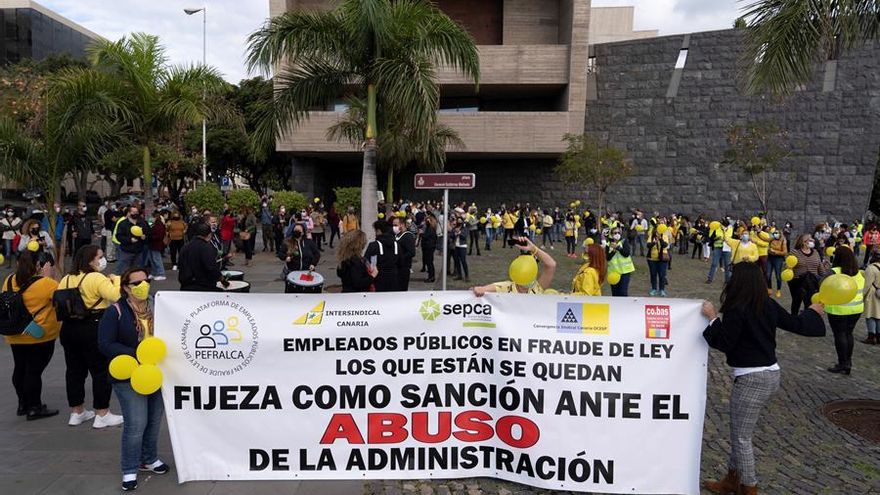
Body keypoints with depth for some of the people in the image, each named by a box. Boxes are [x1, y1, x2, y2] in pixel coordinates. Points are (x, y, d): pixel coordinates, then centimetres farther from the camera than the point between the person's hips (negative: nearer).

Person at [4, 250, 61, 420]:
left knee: (20, 369, 17)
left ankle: (23, 404, 30)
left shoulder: (9, 281, 0)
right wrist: (47, 276, -3)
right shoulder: (47, 283, -18)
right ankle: (34, 408, 9)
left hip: (15, 336, 6)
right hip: (40, 337, -6)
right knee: (34, 371, 1)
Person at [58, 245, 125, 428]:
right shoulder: (97, 278, -16)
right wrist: (116, 279, -9)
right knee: (101, 371, 3)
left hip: (68, 329, 7)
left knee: (74, 370, 15)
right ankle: (102, 415, 8)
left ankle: (76, 412, 26)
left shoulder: (66, 279, 6)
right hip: (93, 330, -7)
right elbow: (116, 296, -25)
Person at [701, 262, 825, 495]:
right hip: (771, 375, 9)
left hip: (751, 379, -9)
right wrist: (813, 312, 34)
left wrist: (712, 318, -8)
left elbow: (724, 343, -13)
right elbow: (795, 324, 15)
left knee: (741, 437, 6)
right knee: (740, 433, 20)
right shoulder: (769, 305, 3)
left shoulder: (737, 310, -19)